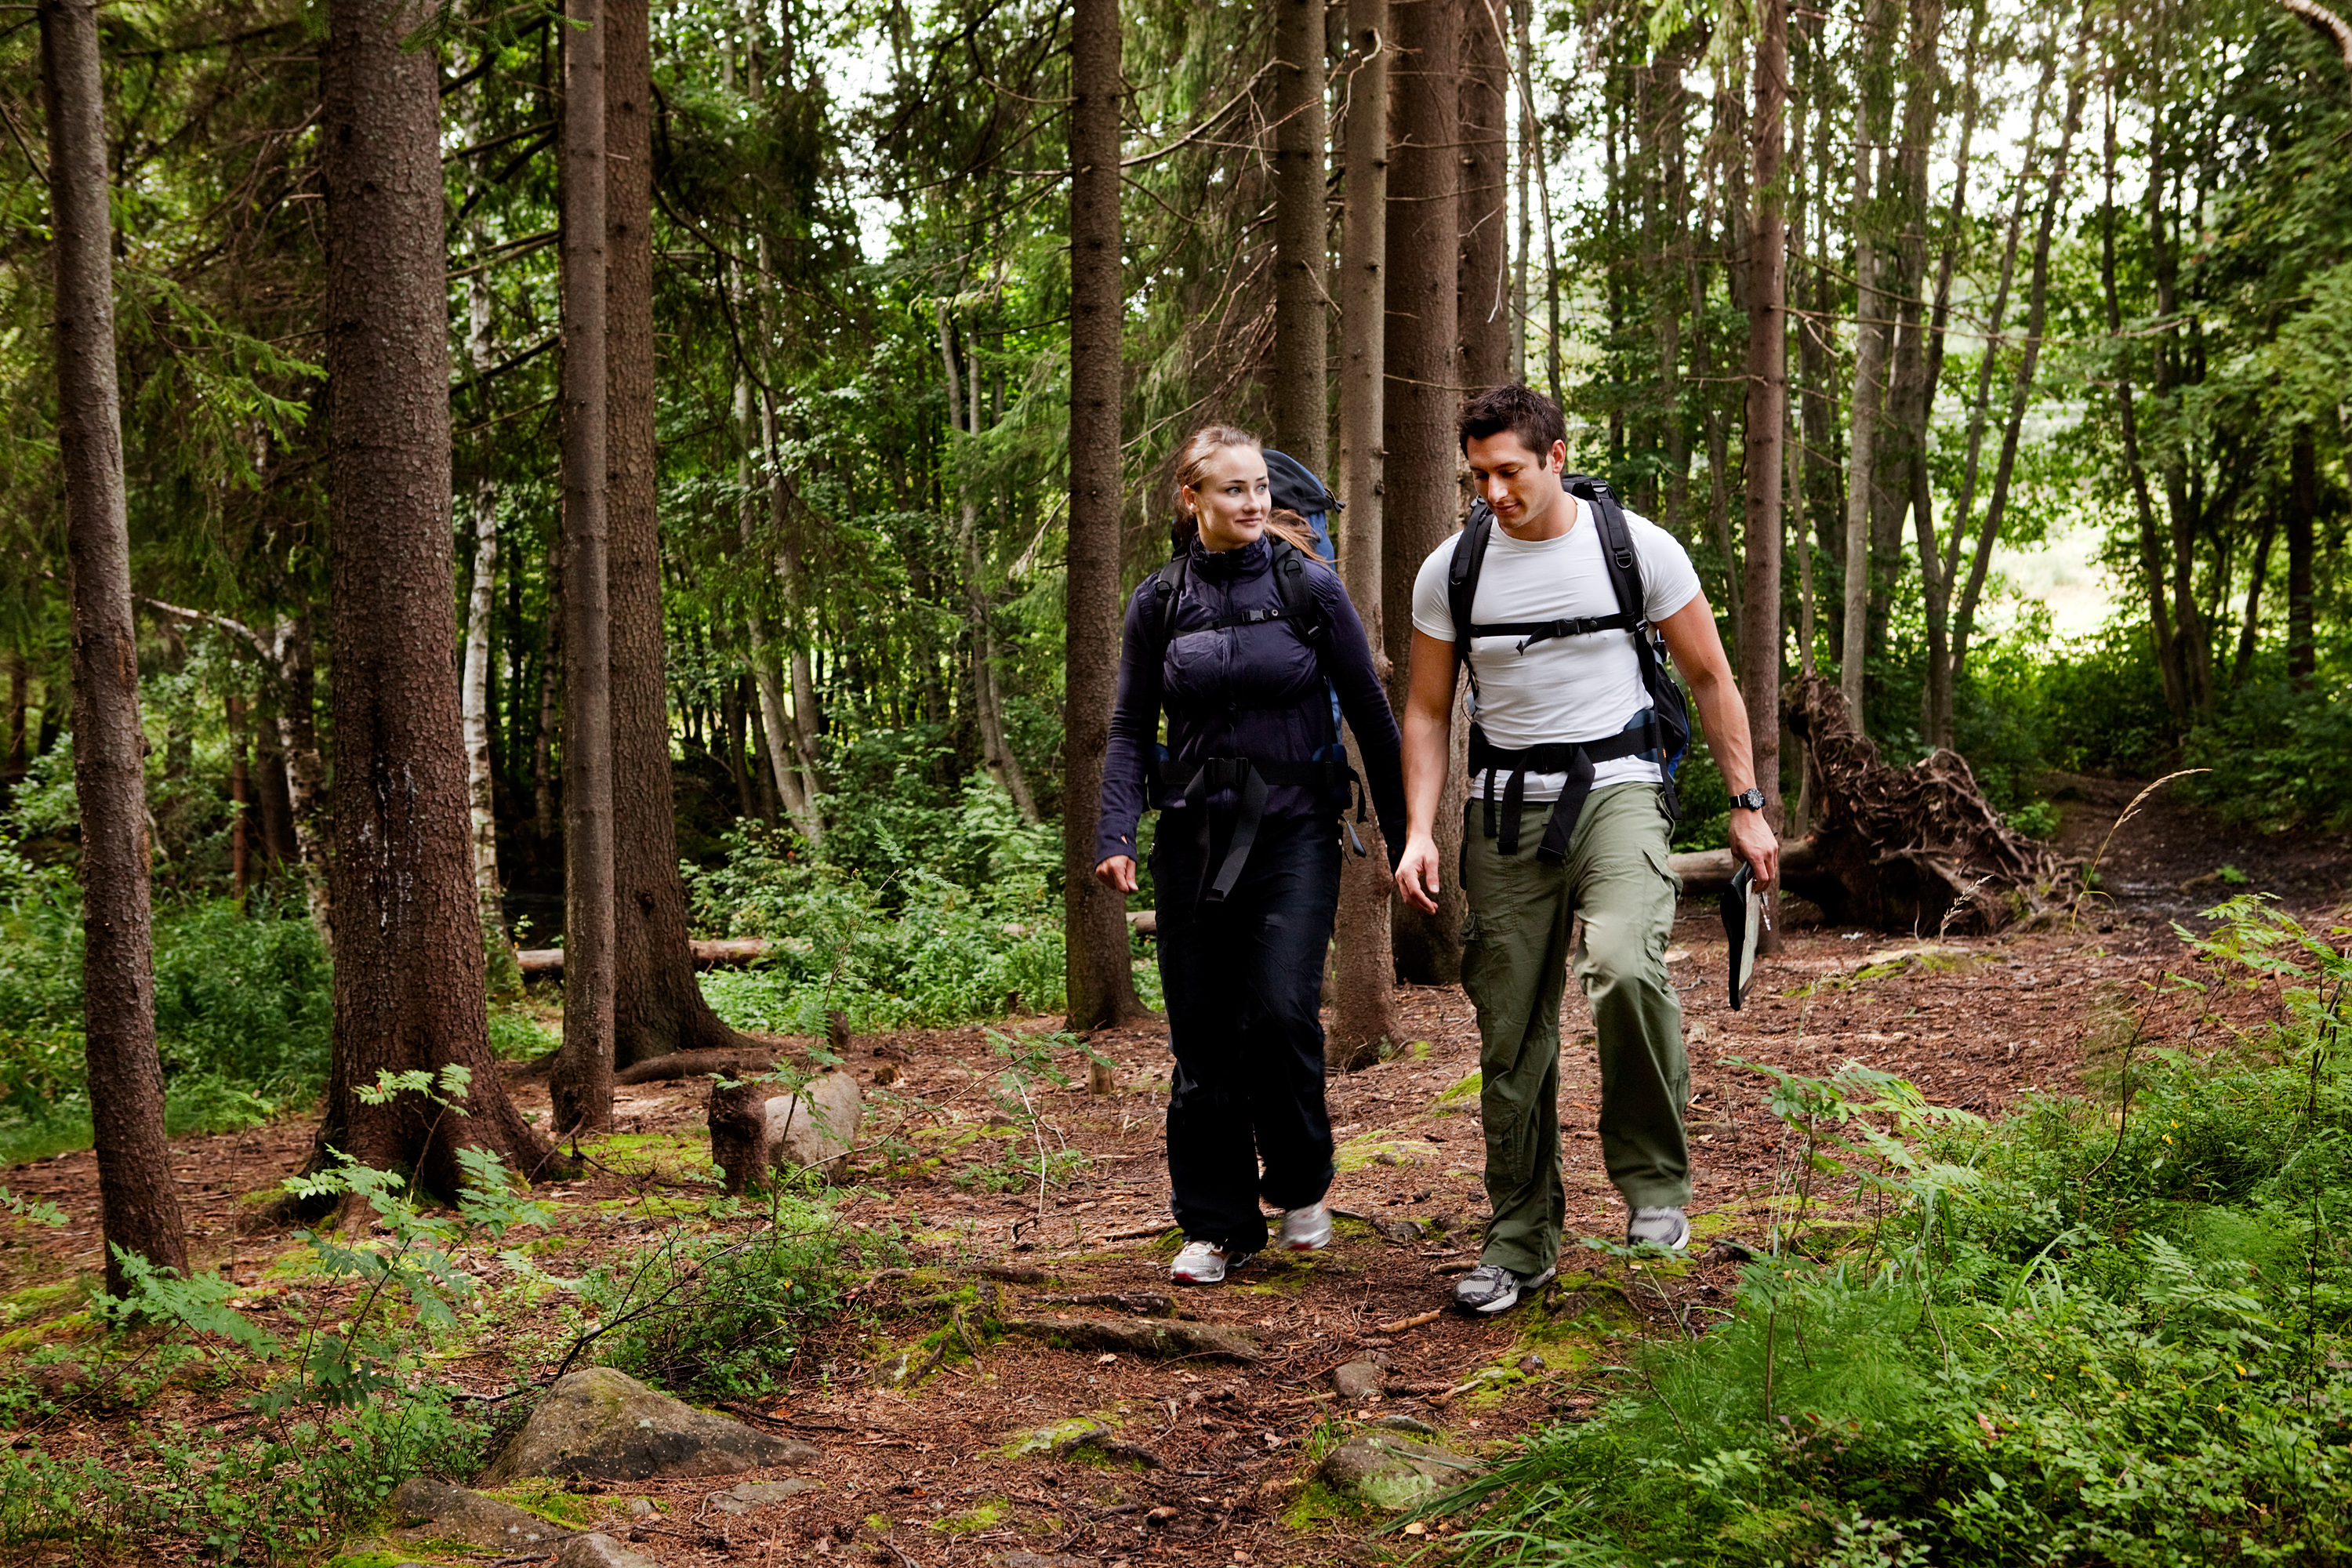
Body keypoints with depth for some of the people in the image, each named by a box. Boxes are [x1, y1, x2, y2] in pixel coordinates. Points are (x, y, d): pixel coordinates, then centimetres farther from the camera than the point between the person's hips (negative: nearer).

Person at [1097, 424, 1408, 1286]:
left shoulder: (1310, 585, -1)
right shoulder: (1159, 601, 3)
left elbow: (1369, 714, 3)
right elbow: (1132, 729, 7)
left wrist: (1403, 836, 4)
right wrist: (1117, 834, -7)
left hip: (1294, 827, -2)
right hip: (1196, 831, 2)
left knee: (1281, 1012, -15)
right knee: (1203, 1035, 3)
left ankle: (1300, 1185, 11)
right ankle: (1217, 1225, 16)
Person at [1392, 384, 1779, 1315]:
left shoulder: (1639, 547, -4)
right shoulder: (1449, 572, 1)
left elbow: (1711, 679, 5)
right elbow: (1427, 713, 9)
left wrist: (1746, 805, 3)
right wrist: (1419, 831, -3)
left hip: (1616, 790, -2)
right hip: (1506, 808, 3)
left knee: (1625, 967, -29)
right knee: (1511, 1030, 4)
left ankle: (1654, 1181, -8)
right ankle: (1520, 1242, 19)